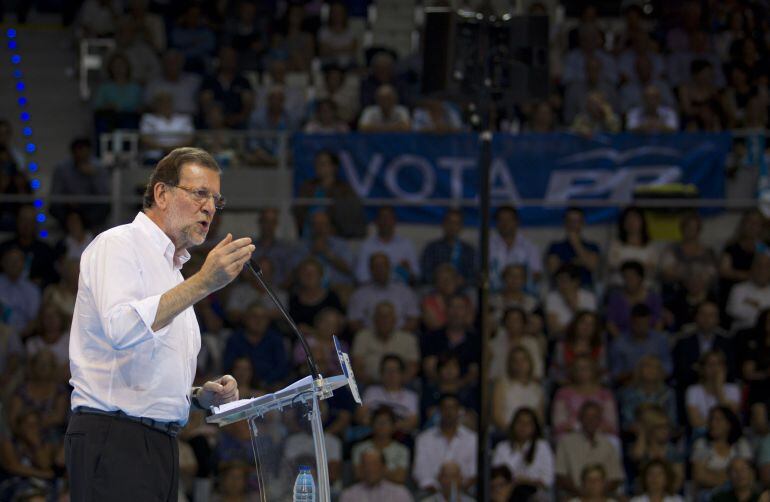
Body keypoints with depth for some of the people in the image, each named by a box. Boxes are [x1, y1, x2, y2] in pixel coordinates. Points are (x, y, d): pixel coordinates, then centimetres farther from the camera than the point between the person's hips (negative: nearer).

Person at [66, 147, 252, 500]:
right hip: (114, 440, -9)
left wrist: (201, 396, 9)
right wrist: (201, 284, -25)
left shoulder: (172, 268, 26)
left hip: (160, 444, 9)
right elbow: (122, 328, -23)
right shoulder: (118, 245, -1)